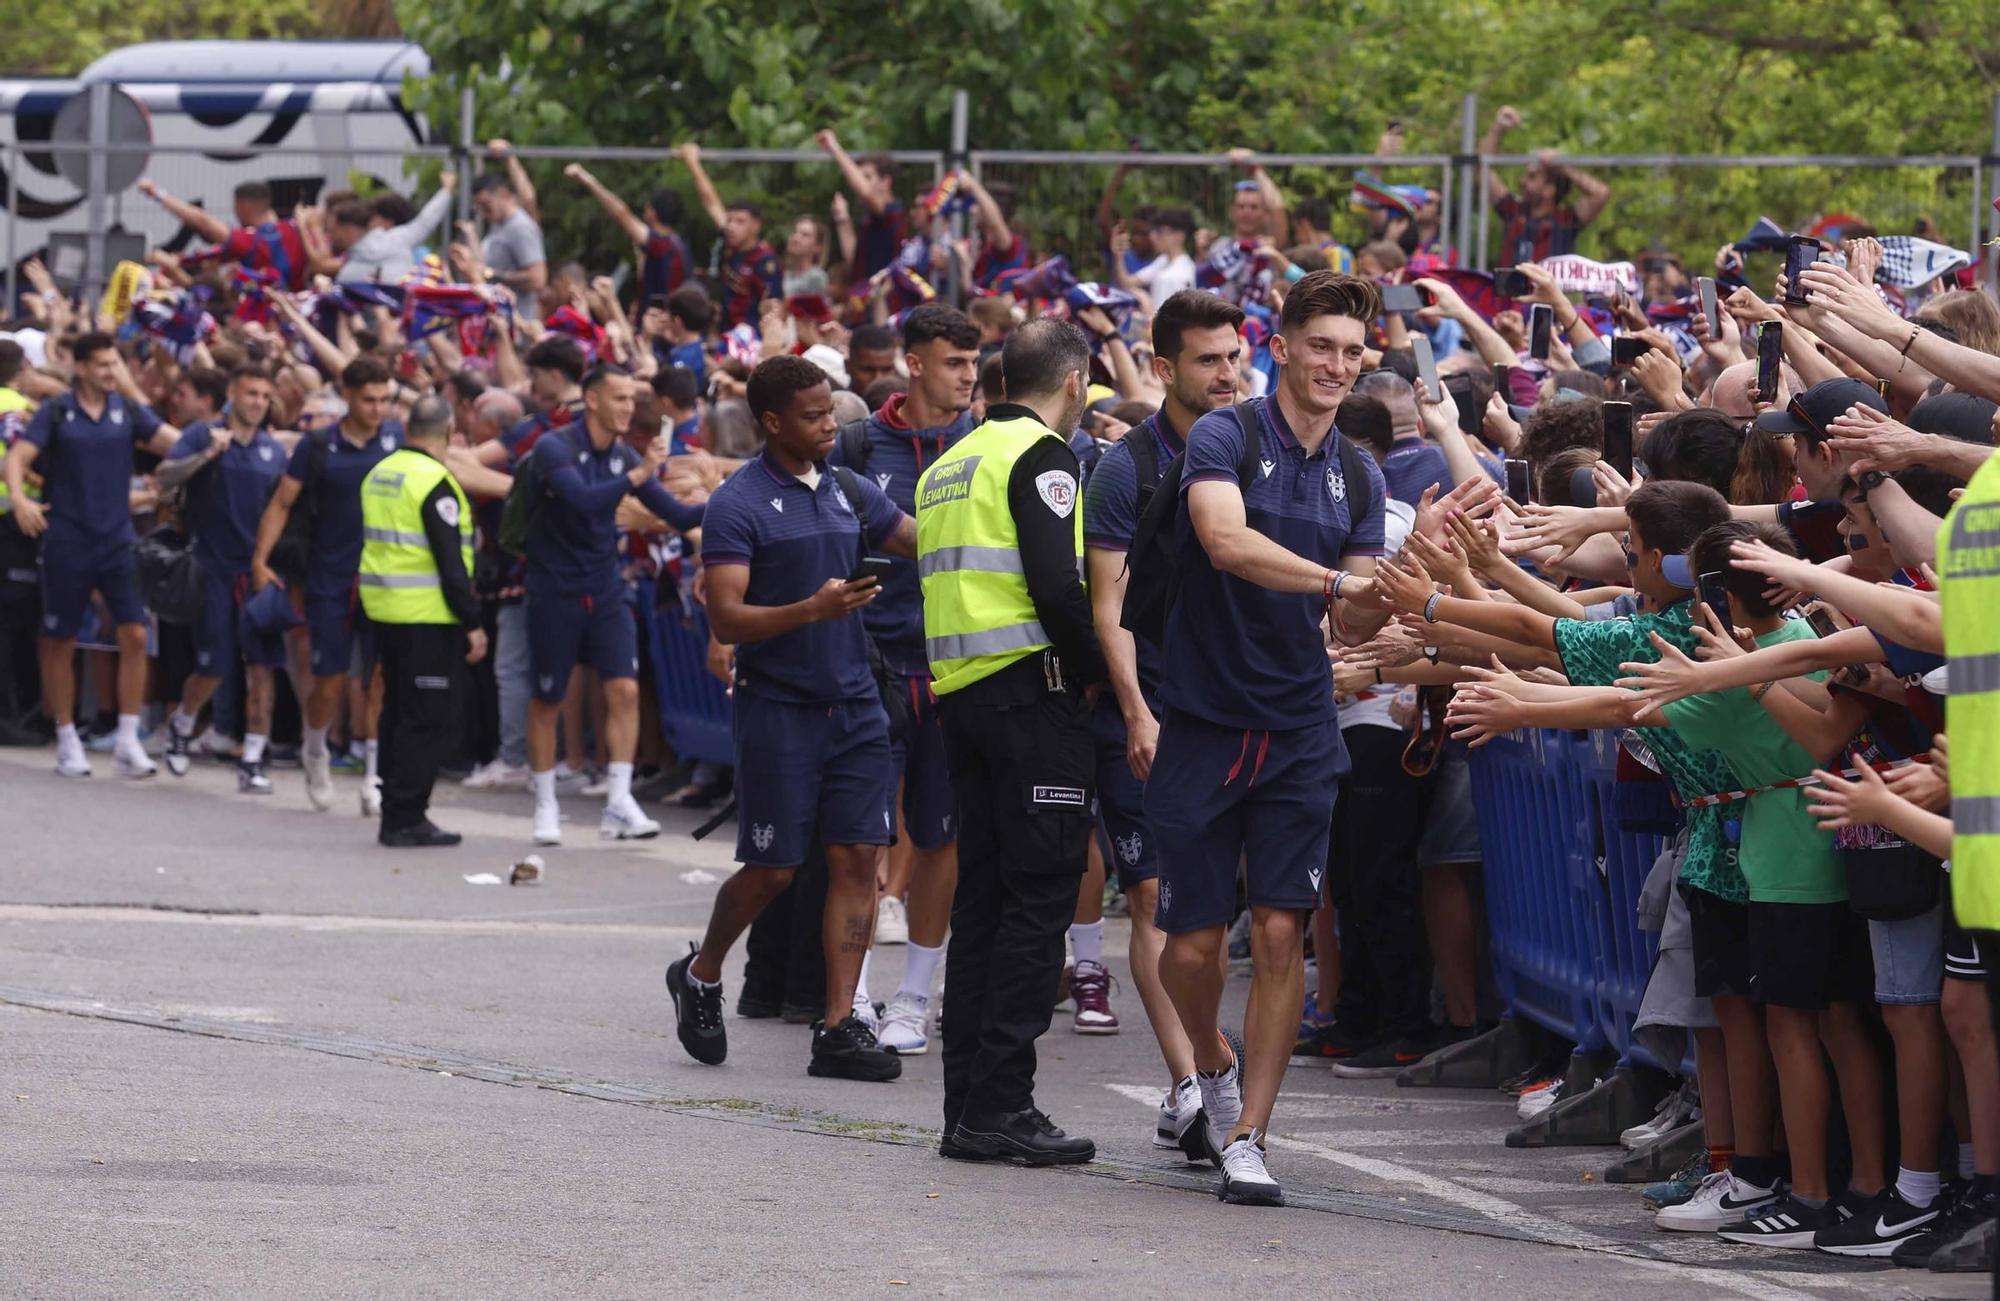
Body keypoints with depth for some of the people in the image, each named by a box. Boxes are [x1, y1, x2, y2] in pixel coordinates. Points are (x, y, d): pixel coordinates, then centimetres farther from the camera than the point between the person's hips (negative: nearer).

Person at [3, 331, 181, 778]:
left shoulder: (128, 411, 4)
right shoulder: (56, 413, -2)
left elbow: (175, 442, -4)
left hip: (116, 539, 2)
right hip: (66, 540, -2)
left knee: (134, 635, -8)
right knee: (60, 641, 5)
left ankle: (128, 741, -2)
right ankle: (67, 740, 18)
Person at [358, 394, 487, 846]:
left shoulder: (379, 474, 11)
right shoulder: (434, 482, -15)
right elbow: (450, 561, -18)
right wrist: (472, 623, -15)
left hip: (383, 609, 9)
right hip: (428, 618, -9)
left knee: (399, 715, 16)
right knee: (430, 720, -3)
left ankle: (398, 814, 20)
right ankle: (404, 818, -5)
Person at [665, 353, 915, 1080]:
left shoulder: (848, 491, 10)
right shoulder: (738, 505, -9)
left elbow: (927, 544, 21)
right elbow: (726, 620, -15)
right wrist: (812, 609, -29)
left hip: (853, 703, 5)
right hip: (777, 706, -5)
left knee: (857, 859, -2)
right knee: (773, 868, -1)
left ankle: (838, 1028, 0)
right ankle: (701, 974, 26)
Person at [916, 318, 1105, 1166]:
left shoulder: (951, 465, 20)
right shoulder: (1040, 455, -7)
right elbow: (1056, 586, -18)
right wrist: (1106, 673, -7)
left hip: (959, 689, 9)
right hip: (1032, 690, -9)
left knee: (984, 895, 11)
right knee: (1039, 894, -7)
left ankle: (968, 1103, 10)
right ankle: (1000, 1103, -12)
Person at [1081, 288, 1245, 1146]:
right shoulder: (1127, 467, -4)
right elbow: (1110, 605, -7)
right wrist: (1137, 713, -16)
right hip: (1146, 713, -4)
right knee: (1156, 897, -7)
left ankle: (1188, 1087, 10)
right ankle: (1187, 1084, -11)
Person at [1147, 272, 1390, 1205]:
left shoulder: (1358, 478, 10)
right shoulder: (1226, 439, -7)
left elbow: (1355, 621, 8)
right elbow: (1225, 540, -27)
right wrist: (1336, 578, -36)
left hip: (1299, 732, 3)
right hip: (1203, 720, -3)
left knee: (1281, 933, -6)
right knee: (1192, 942, 1)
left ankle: (1245, 1135, 1)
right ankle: (1214, 1067, 32)